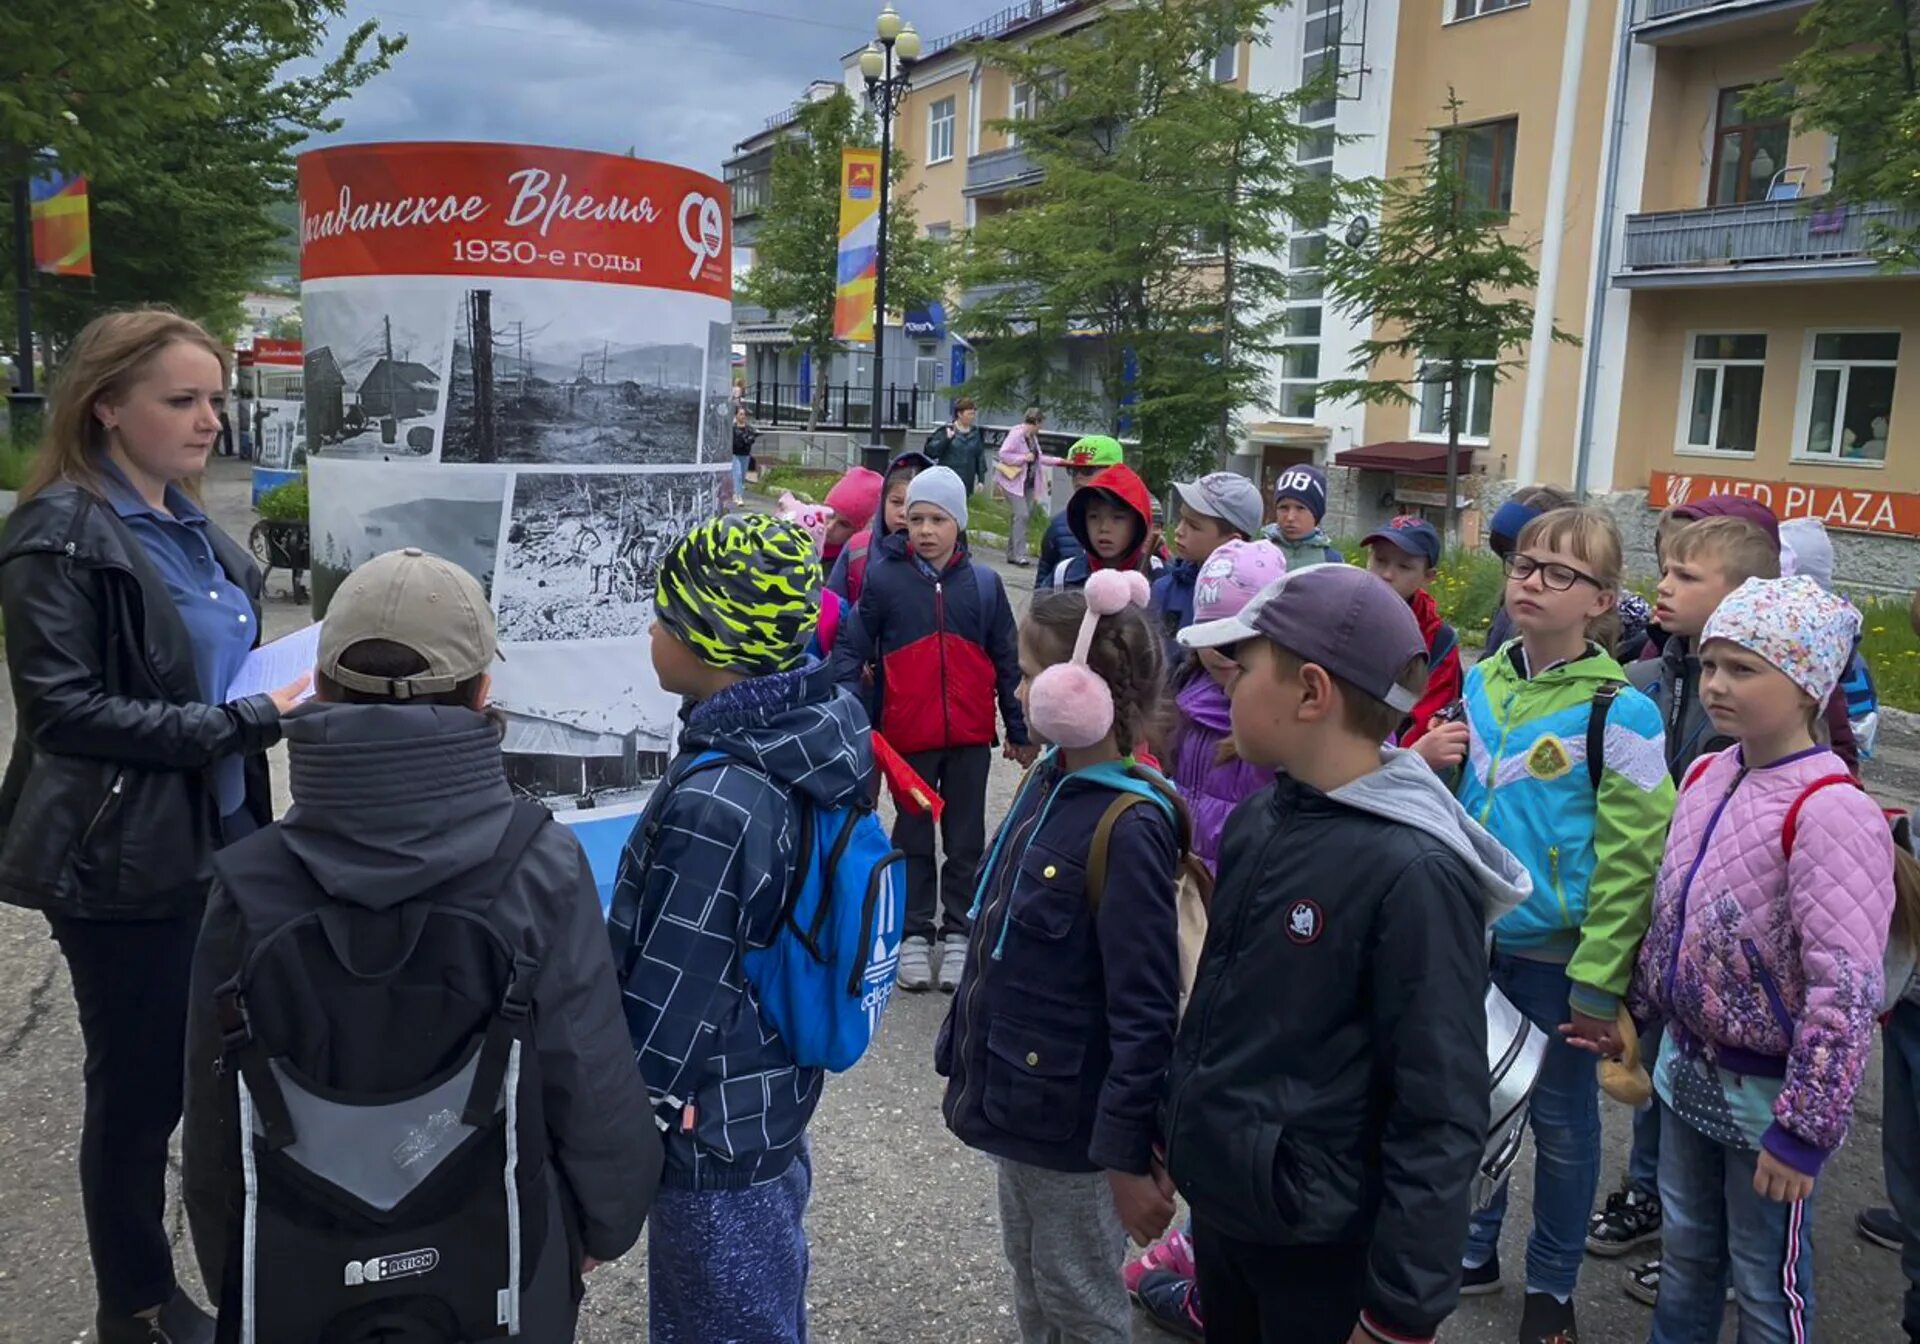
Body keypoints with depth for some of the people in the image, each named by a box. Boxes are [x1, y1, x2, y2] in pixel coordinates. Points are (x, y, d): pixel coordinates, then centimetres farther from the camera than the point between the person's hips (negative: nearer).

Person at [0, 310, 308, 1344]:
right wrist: (243, 723, -23)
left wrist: (283, 682, 3)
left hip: (217, 840, 7)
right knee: (140, 1087, 7)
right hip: (126, 861, -7)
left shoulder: (186, 526, 11)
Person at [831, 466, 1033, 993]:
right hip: (908, 736, -1)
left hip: (971, 737, 2)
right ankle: (915, 934, 24)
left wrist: (1019, 729, 8)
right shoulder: (884, 579, -6)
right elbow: (850, 648, -3)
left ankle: (958, 932, 26)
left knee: (966, 839, 12)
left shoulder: (984, 584, 0)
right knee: (913, 838, 12)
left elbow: (1008, 662, 6)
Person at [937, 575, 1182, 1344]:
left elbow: (1144, 1012, -23)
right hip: (1015, 1091, 8)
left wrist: (1129, 1155, -20)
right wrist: (964, 1050, 16)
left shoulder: (1128, 829, -26)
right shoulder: (1048, 780, 0)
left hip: (1070, 1114, -8)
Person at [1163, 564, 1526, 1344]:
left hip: (1321, 1248, -7)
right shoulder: (1257, 820, -2)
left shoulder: (1412, 871, -24)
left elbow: (1440, 1116, -21)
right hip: (1216, 1201, 7)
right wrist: (1177, 1134, 16)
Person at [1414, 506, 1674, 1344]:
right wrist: (1424, 764, -8)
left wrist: (1598, 983, -15)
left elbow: (1631, 860, -15)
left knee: (1561, 1120, 12)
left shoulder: (1619, 713, -15)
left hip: (1556, 952, -5)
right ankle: (1472, 1249, 38)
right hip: (1471, 937, 5)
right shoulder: (1479, 683, 2)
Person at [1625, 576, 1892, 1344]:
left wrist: (1803, 1128, -22)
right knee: (1685, 1252, 23)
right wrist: (1639, 1009, 17)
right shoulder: (1706, 775, 0)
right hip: (1687, 1066, 7)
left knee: (1766, 1282, 13)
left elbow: (1846, 990, -26)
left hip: (1766, 1092, -6)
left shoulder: (1830, 812, -25)